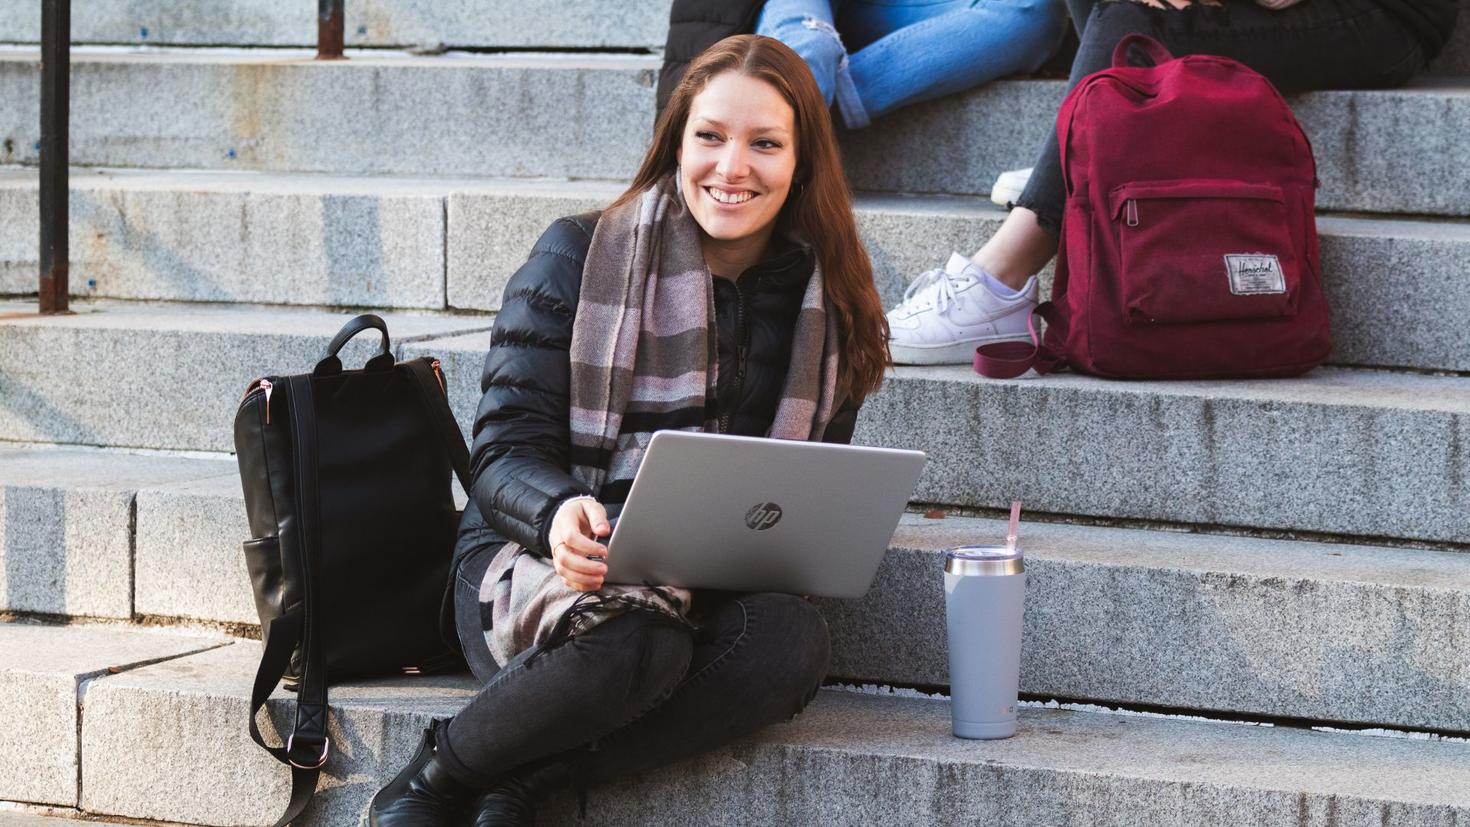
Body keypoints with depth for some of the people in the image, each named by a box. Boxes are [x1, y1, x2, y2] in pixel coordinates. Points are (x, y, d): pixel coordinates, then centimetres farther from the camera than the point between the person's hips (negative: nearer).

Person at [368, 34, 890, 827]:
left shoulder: (827, 304, 9)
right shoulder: (578, 256, -1)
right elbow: (505, 451, -5)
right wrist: (558, 514, -29)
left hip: (710, 586, 4)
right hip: (537, 561, -3)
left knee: (789, 638, -34)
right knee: (633, 635, -40)